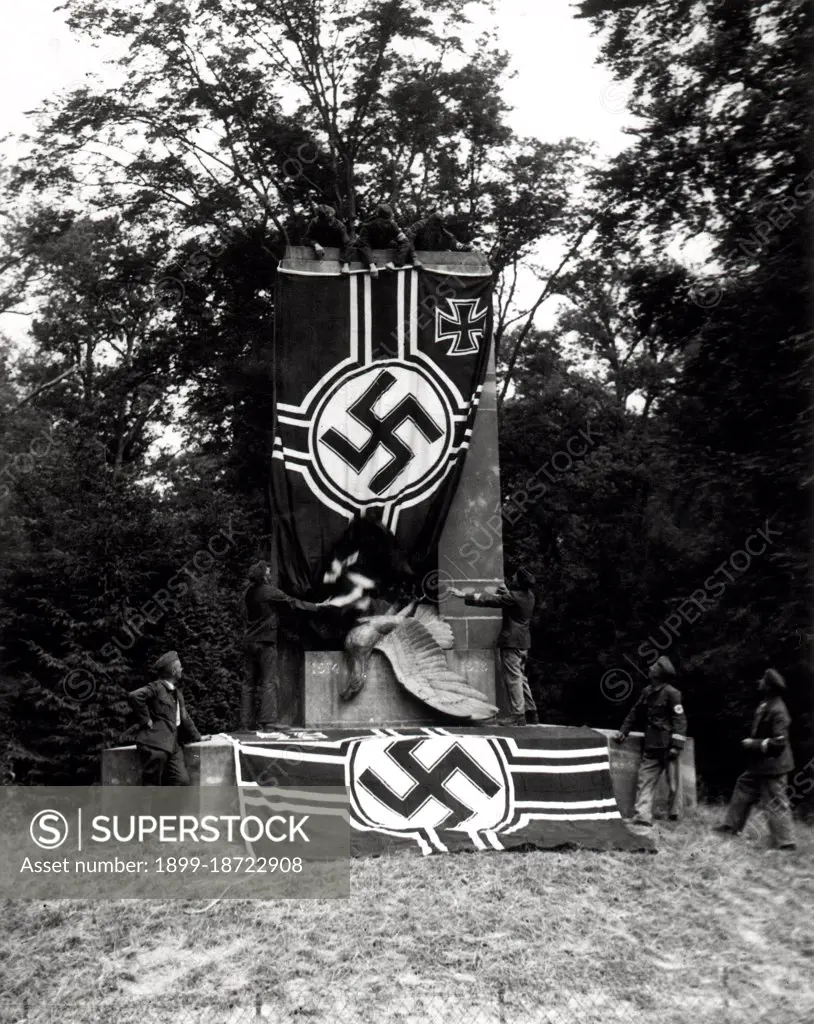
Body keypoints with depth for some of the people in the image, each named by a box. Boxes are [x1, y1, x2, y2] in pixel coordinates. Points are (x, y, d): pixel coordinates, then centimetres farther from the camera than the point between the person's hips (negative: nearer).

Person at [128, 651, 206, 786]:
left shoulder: (177, 692, 22)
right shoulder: (156, 687, -6)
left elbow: (184, 718, 28)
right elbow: (135, 696, -22)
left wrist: (196, 736, 27)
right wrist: (146, 720, -18)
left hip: (174, 744, 8)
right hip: (155, 744, -8)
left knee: (182, 780, -4)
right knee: (152, 784, -7)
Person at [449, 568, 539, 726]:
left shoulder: (513, 597, -18)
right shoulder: (528, 595, 8)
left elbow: (487, 601, -16)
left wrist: (464, 595, -11)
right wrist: (503, 589, 9)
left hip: (512, 642, -9)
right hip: (523, 643, 9)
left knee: (512, 678, -6)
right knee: (520, 678, 15)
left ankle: (517, 714, -6)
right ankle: (531, 713, 17)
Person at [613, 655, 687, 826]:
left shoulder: (671, 693, -12)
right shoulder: (647, 691, 8)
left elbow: (680, 720, -14)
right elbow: (635, 713, 18)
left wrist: (677, 745, -19)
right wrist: (623, 731, 14)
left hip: (667, 746, -7)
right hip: (651, 746, 7)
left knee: (673, 781, 6)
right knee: (645, 780, 1)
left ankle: (673, 814, 22)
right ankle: (643, 816, 0)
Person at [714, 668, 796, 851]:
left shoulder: (777, 711, -25)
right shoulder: (766, 705, 5)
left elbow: (778, 742, -26)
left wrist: (753, 744, -19)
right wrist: (751, 742, 5)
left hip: (772, 766, -11)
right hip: (760, 764, 11)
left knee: (775, 804, -1)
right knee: (744, 787, 20)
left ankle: (785, 841, 9)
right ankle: (731, 826, 32)